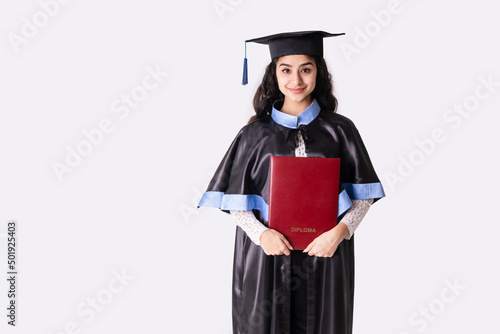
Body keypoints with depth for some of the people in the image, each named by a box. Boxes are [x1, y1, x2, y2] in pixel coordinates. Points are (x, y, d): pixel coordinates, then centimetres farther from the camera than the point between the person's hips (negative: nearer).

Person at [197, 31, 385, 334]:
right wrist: (260, 233, -15)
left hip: (324, 256, 0)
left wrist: (339, 231, -14)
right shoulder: (256, 133, 1)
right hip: (266, 258, 0)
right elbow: (235, 198, 2)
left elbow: (364, 195, 2)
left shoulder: (339, 130, 1)